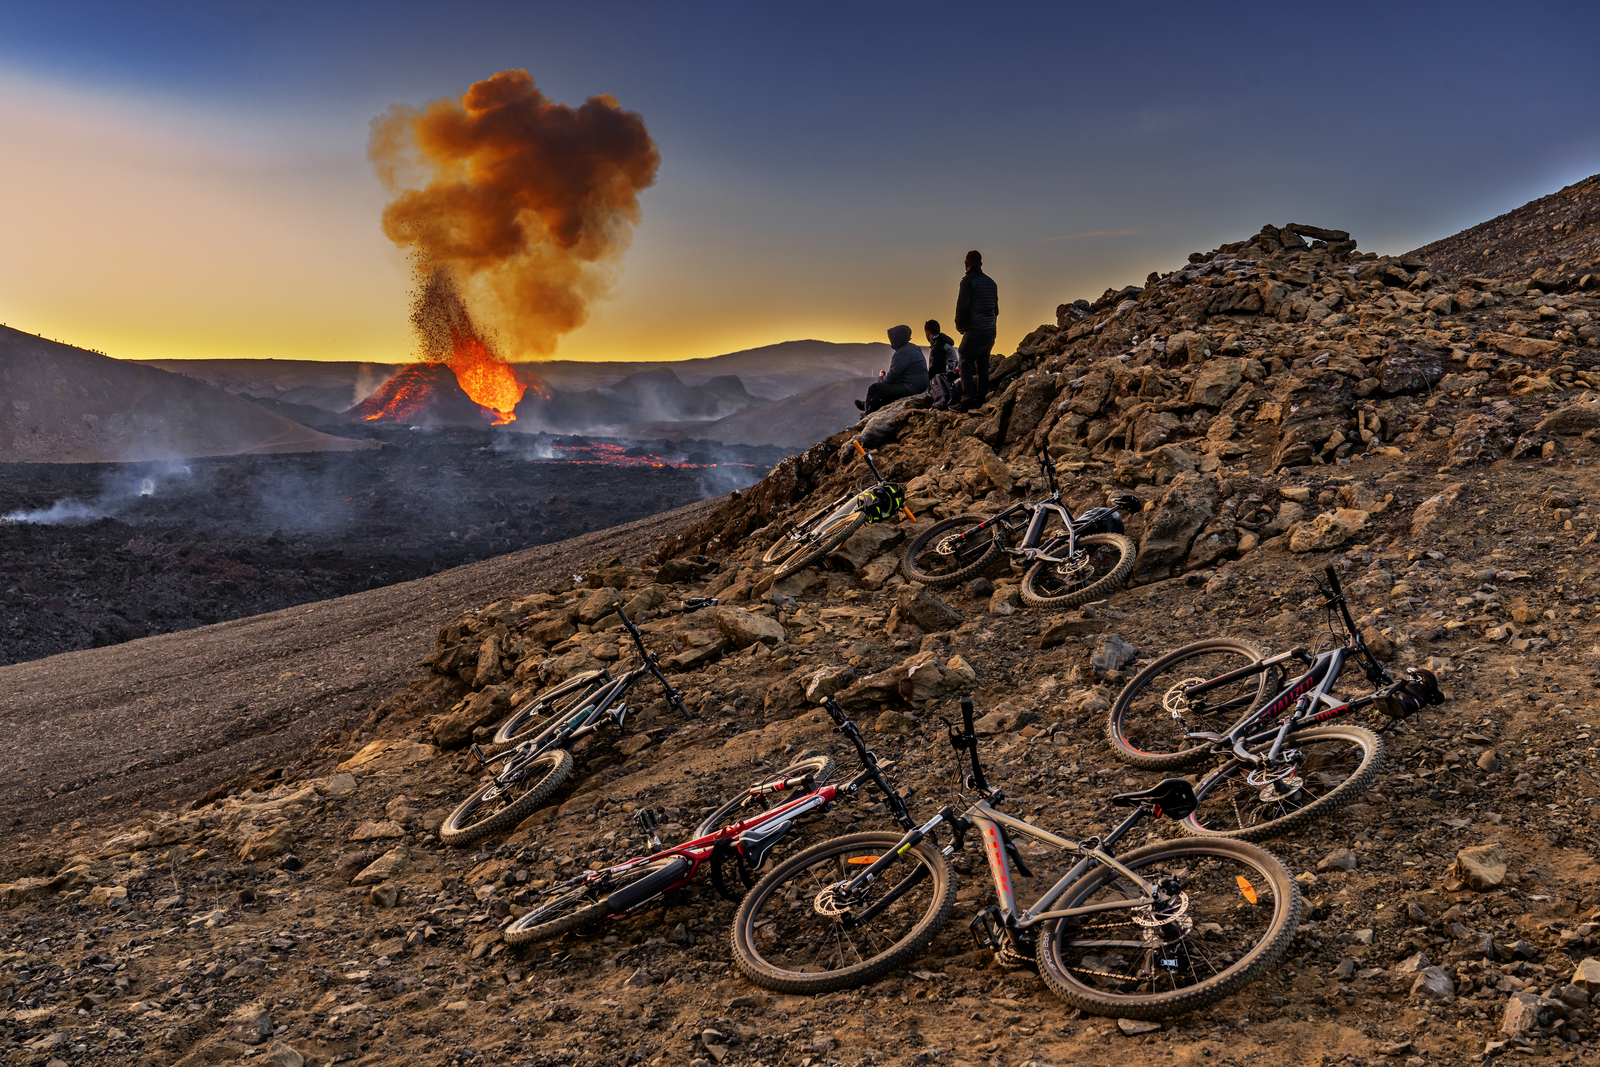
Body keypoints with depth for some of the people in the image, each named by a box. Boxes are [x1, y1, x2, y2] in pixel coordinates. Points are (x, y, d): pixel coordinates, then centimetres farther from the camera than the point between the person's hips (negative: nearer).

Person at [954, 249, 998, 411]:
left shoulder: (968, 281, -11)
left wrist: (959, 325, -1)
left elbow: (962, 306, -14)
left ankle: (968, 400, -13)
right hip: (990, 330, 7)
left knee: (966, 365, -4)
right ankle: (981, 398, 14)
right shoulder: (991, 282, 12)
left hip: (974, 331, -7)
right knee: (983, 366, 12)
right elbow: (996, 308, 17)